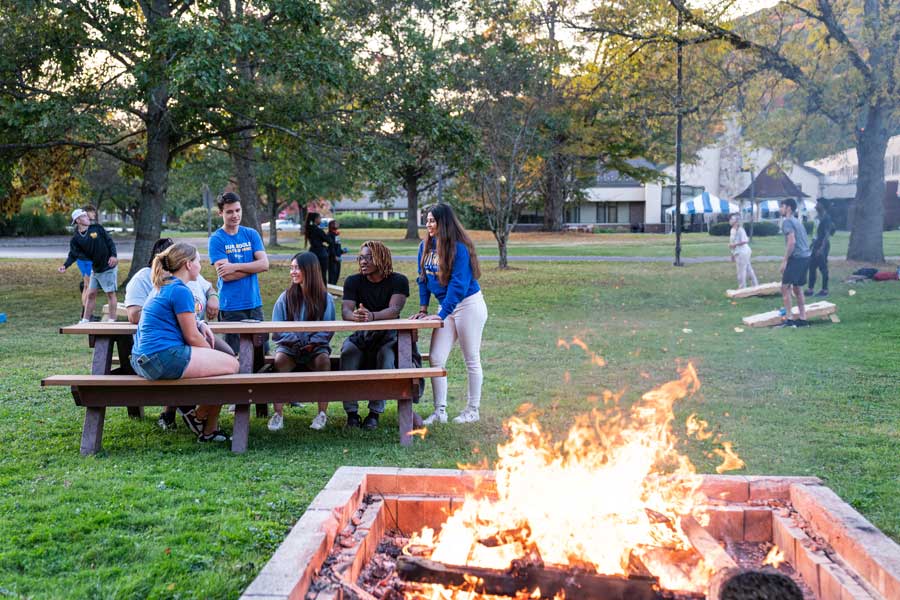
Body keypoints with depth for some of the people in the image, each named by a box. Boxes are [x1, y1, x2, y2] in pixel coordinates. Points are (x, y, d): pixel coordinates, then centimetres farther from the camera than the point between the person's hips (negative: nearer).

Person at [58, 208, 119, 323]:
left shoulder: (97, 228, -5)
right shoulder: (75, 239, -1)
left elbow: (110, 242, -2)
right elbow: (73, 255, -6)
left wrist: (113, 256, -15)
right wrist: (65, 265, -23)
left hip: (108, 267, -3)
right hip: (95, 269, 3)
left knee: (110, 293, -3)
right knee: (91, 294, 9)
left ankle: (112, 320, 2)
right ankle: (85, 321, 17)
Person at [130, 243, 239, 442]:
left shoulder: (163, 288, 20)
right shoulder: (181, 291, -11)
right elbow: (192, 337, -10)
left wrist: (200, 325, 16)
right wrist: (211, 352, 9)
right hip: (165, 357, -11)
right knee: (231, 364, -7)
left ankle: (209, 430, 20)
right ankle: (198, 416, 7)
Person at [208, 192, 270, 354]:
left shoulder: (251, 234, 8)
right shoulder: (216, 239, -4)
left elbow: (264, 264, -4)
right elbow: (225, 275, -13)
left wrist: (236, 266, -13)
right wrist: (252, 266, -7)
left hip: (254, 303, 4)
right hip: (231, 306, -4)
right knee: (233, 354, 1)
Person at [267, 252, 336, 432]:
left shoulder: (326, 298, 4)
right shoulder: (285, 297, 6)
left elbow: (328, 330, 1)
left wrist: (313, 342, -15)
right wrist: (296, 341, -11)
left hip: (316, 347, -1)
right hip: (290, 346, 1)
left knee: (323, 359, -34)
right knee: (280, 358, -33)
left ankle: (322, 413, -25)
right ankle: (278, 413, -30)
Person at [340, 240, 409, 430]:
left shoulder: (398, 281, -4)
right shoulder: (353, 281, 2)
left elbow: (395, 309, -21)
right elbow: (345, 310, -12)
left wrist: (371, 316, -41)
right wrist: (355, 316, -39)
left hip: (388, 335, -2)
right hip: (361, 335, 2)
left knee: (387, 356, -34)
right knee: (348, 352, -29)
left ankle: (375, 413, -24)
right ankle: (351, 412, -24)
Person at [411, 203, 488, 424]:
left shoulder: (459, 248, -19)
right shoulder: (426, 246, 4)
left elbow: (458, 284, -22)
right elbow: (423, 279, 12)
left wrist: (442, 314, -24)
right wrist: (423, 309, 6)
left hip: (468, 305, -7)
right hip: (447, 307, 7)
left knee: (471, 360, 4)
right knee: (436, 359, 1)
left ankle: (472, 410, 15)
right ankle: (439, 411, 7)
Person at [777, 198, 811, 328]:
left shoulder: (787, 221, -9)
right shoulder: (797, 221, 21)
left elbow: (792, 241, -19)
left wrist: (785, 260, -16)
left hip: (796, 258, -9)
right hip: (805, 256, 9)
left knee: (785, 287, -5)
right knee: (797, 288, 14)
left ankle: (789, 319, -8)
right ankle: (803, 319, 13)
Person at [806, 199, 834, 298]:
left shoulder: (826, 218, -15)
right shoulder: (820, 217, 13)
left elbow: (827, 234, -20)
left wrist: (822, 248, -25)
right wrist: (815, 242, 22)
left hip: (823, 246, -10)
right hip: (817, 245, 10)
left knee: (823, 268, -3)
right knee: (812, 266, 10)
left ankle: (825, 290, 3)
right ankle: (811, 289, 15)